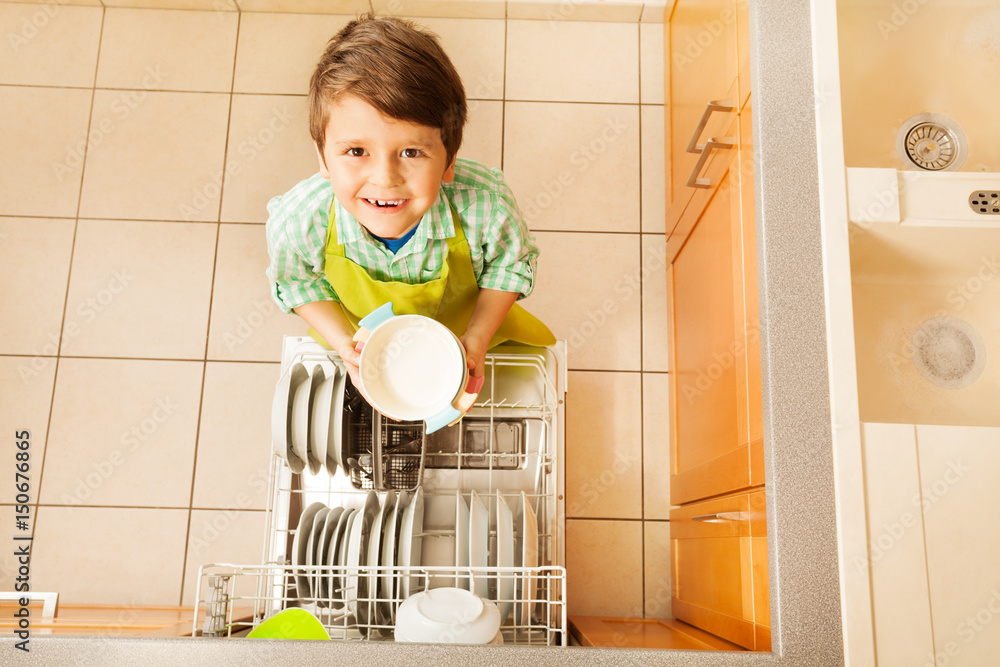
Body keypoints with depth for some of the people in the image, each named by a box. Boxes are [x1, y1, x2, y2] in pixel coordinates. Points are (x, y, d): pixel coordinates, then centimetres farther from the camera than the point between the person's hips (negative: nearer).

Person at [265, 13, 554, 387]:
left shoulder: (486, 206, -40)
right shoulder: (295, 221, -37)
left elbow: (511, 264, -14)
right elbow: (297, 281, -11)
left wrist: (477, 338, -24)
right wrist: (345, 344, -24)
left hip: (464, 324, 0)